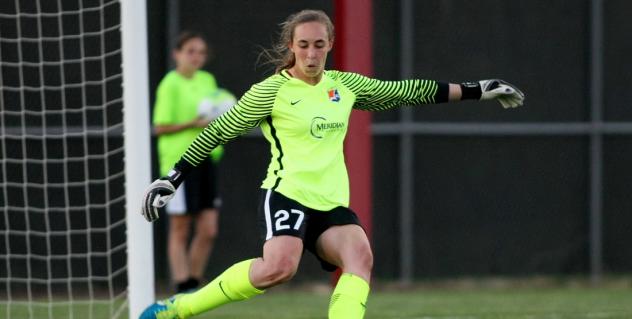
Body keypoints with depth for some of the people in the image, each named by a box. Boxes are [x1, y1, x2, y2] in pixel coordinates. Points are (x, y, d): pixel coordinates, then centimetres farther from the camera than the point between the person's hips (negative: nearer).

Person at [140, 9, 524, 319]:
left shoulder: (345, 85, 11)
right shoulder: (271, 91, -4)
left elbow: (407, 91, 19)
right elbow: (217, 133, 2)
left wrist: (477, 91, 19)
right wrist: (172, 179, -1)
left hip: (332, 204, 5)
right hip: (287, 194, -5)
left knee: (360, 254, -25)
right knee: (279, 267, -31)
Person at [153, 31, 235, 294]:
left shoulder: (207, 80, 12)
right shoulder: (170, 85, -8)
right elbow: (160, 127, -11)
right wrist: (192, 124, -21)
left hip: (205, 161, 6)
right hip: (179, 161, -6)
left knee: (209, 230, 3)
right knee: (180, 230, 0)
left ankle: (193, 284, 15)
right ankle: (182, 289, 5)